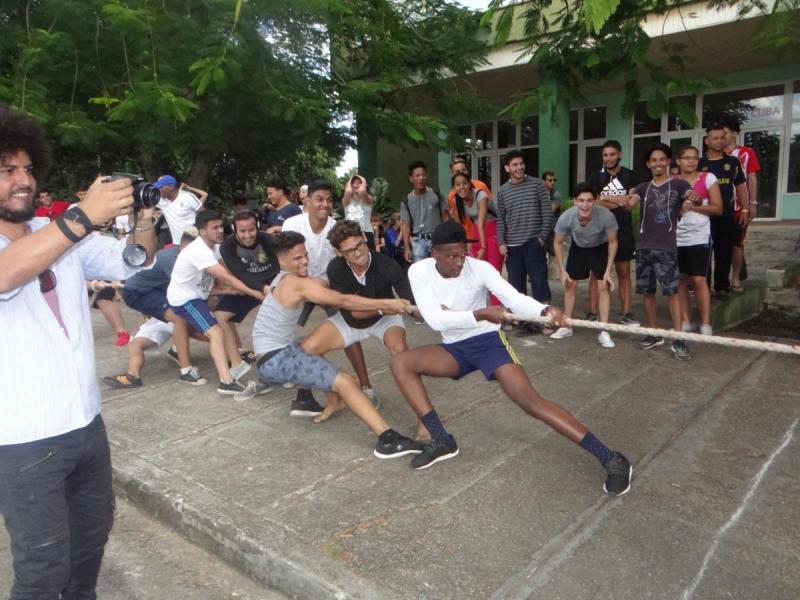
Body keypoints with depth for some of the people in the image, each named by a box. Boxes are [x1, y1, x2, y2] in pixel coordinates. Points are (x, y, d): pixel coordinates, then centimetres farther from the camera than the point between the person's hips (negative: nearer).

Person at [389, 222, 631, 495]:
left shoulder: (479, 268, -16)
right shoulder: (419, 271, -12)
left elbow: (515, 299, -27)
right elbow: (435, 320, -23)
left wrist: (545, 311, -49)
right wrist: (480, 314, -36)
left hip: (488, 340, -3)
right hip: (454, 348, 4)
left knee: (531, 401, -21)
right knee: (401, 362, -19)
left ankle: (610, 459, -15)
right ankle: (442, 441, -12)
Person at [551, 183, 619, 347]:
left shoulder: (606, 216, -38)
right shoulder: (566, 217, -34)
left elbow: (612, 242, -19)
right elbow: (558, 243, -14)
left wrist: (608, 271, -21)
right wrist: (562, 271, -16)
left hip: (600, 248, -1)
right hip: (578, 247, 2)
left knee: (604, 287, -8)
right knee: (569, 285, 5)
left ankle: (604, 332, -2)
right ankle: (566, 327, 20)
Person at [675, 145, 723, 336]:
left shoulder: (708, 178, 1)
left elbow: (718, 208, -3)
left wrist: (693, 206, -13)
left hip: (699, 237, -3)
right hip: (675, 238, 3)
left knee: (698, 280, -8)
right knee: (680, 280, 5)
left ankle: (706, 324, 1)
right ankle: (685, 321, 14)